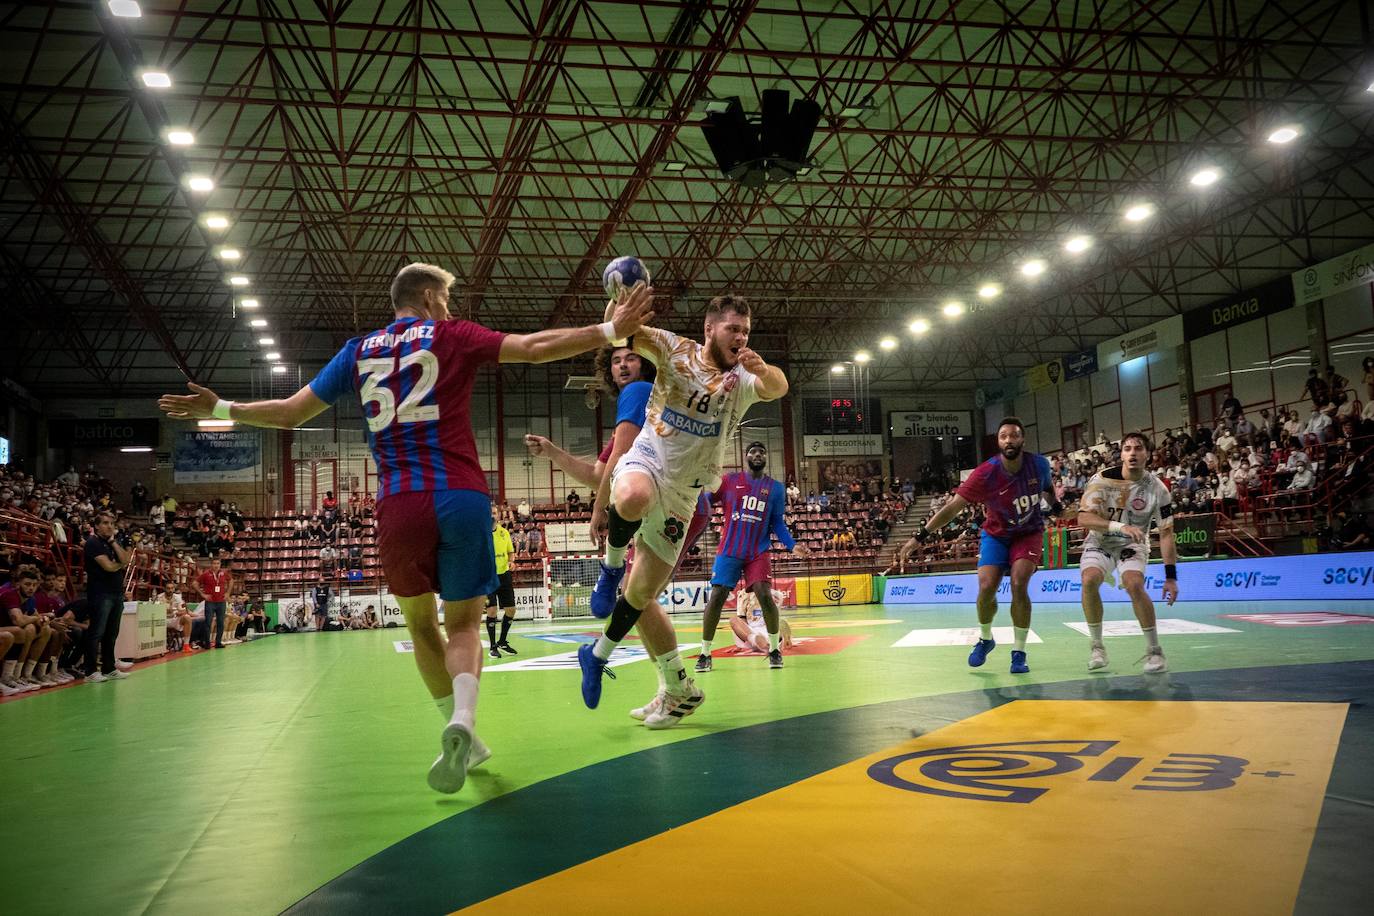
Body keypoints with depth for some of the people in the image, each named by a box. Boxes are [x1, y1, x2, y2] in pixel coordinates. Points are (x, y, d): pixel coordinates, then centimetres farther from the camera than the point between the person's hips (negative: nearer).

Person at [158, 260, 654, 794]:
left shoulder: (359, 351, 16)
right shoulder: (449, 335, 7)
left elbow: (290, 413, 20)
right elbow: (535, 348, -3)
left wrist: (219, 408, 36)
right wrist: (612, 330, 2)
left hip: (397, 506, 2)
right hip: (461, 498, -2)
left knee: (421, 623, 20)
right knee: (462, 625, 9)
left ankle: (462, 734, 21)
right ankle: (462, 720, -17)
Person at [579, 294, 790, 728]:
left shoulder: (742, 380, -2)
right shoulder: (675, 350, -3)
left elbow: (777, 387, -25)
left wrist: (763, 368, -47)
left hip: (681, 495, 2)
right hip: (645, 462, -2)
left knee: (641, 595, 3)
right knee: (632, 497, -41)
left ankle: (600, 654, 27)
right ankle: (613, 563, -12)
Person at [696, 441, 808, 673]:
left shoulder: (775, 488, 8)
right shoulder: (729, 480, 4)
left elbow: (777, 523, 10)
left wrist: (792, 546, -4)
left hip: (759, 552, 1)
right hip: (729, 551, 0)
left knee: (764, 595, -14)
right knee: (716, 596, -8)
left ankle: (775, 648, 7)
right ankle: (705, 653, 5)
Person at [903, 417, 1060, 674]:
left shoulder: (1039, 464, -16)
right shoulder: (985, 474, -24)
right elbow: (953, 506, -24)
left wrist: (1057, 508, 22)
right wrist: (920, 536, -28)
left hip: (1029, 532, 1)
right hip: (996, 534, 0)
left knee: (1019, 585, -20)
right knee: (986, 588, -15)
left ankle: (1019, 652, -5)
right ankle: (985, 639, 15)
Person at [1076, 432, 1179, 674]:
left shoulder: (1157, 489, -14)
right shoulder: (1103, 479, -18)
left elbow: (1166, 533, -10)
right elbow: (1083, 518, -27)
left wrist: (1171, 576, -15)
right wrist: (1120, 526, -42)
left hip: (1133, 545, 0)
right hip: (1100, 541, 0)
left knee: (1134, 585, -28)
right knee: (1089, 580, -27)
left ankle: (1154, 650, -10)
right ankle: (1096, 646, -8)